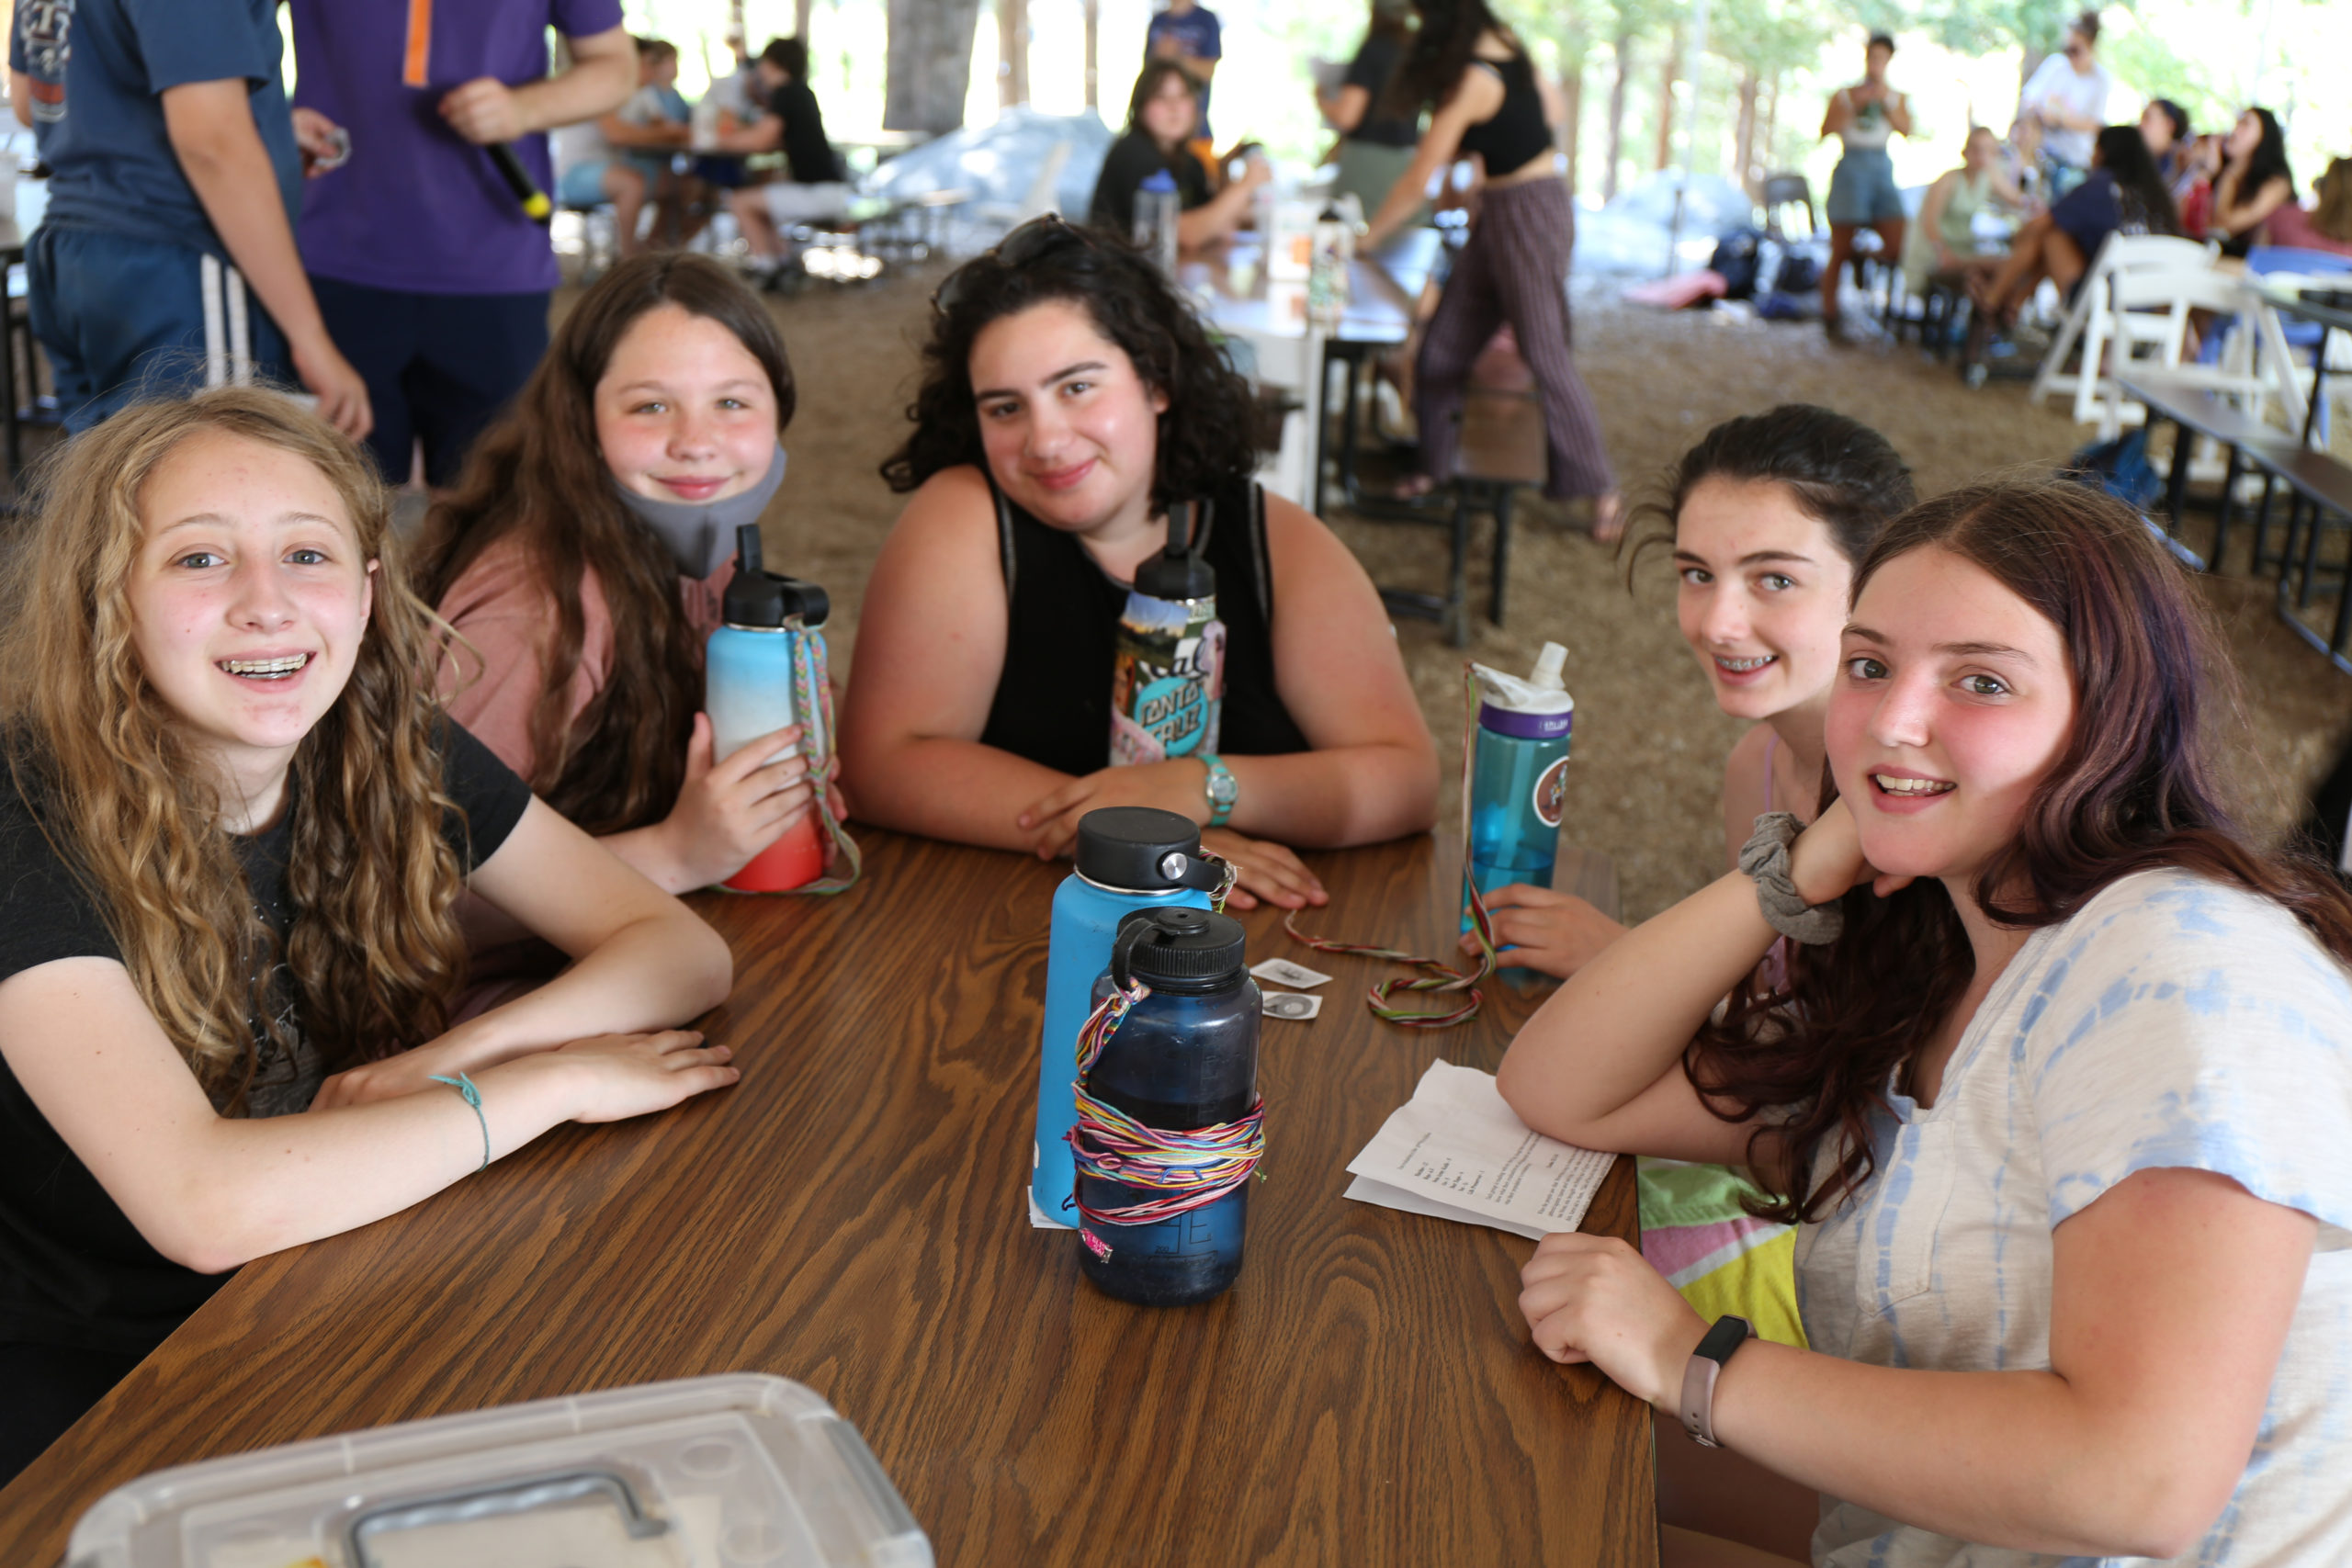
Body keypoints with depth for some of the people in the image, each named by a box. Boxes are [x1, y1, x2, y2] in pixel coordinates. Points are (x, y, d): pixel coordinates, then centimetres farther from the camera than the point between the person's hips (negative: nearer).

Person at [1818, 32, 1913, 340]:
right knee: (1840, 252, -4)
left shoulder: (1897, 98, 14)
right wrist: (1854, 105, -12)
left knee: (1896, 247, -11)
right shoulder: (1844, 95, 9)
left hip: (1882, 168, 3)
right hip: (1850, 167, -3)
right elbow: (1826, 130, -6)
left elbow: (1906, 129, -3)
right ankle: (1830, 314, 6)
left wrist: (1886, 102, -10)